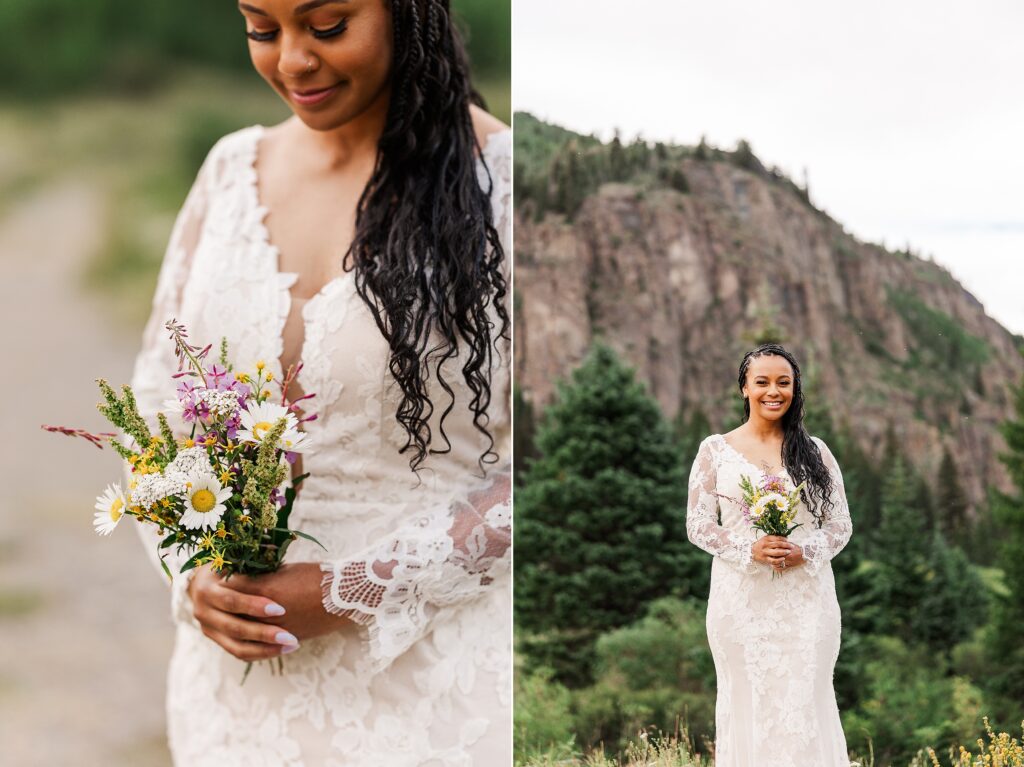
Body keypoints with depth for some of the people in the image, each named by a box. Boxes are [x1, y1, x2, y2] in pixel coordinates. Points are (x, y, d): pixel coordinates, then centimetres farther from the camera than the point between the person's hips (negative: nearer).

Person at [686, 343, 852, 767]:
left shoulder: (815, 452, 8)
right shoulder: (715, 450, 4)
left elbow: (840, 525, 8)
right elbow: (698, 525, 1)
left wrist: (804, 552, -11)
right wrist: (750, 549, -14)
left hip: (806, 599, 1)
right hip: (742, 599, -1)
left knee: (804, 704, 0)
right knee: (748, 704, 1)